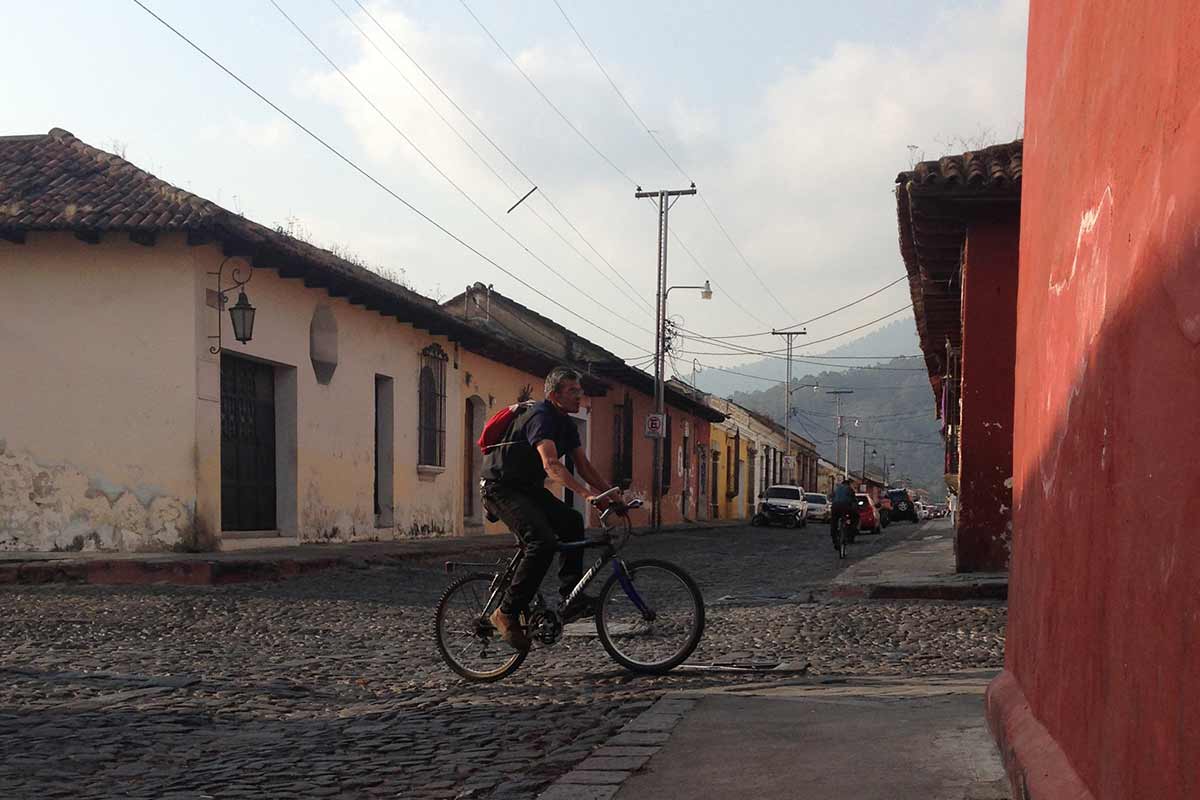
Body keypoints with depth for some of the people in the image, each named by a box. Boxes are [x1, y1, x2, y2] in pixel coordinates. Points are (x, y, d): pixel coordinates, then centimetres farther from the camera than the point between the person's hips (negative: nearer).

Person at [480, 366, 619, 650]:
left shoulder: (566, 423, 9)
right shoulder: (541, 417, -22)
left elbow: (584, 466, 10)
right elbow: (551, 465, -37)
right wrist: (588, 493, -47)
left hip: (528, 488, 9)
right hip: (502, 487, -9)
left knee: (572, 522, -6)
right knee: (543, 542, -24)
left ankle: (571, 599, -2)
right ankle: (506, 614, -16)